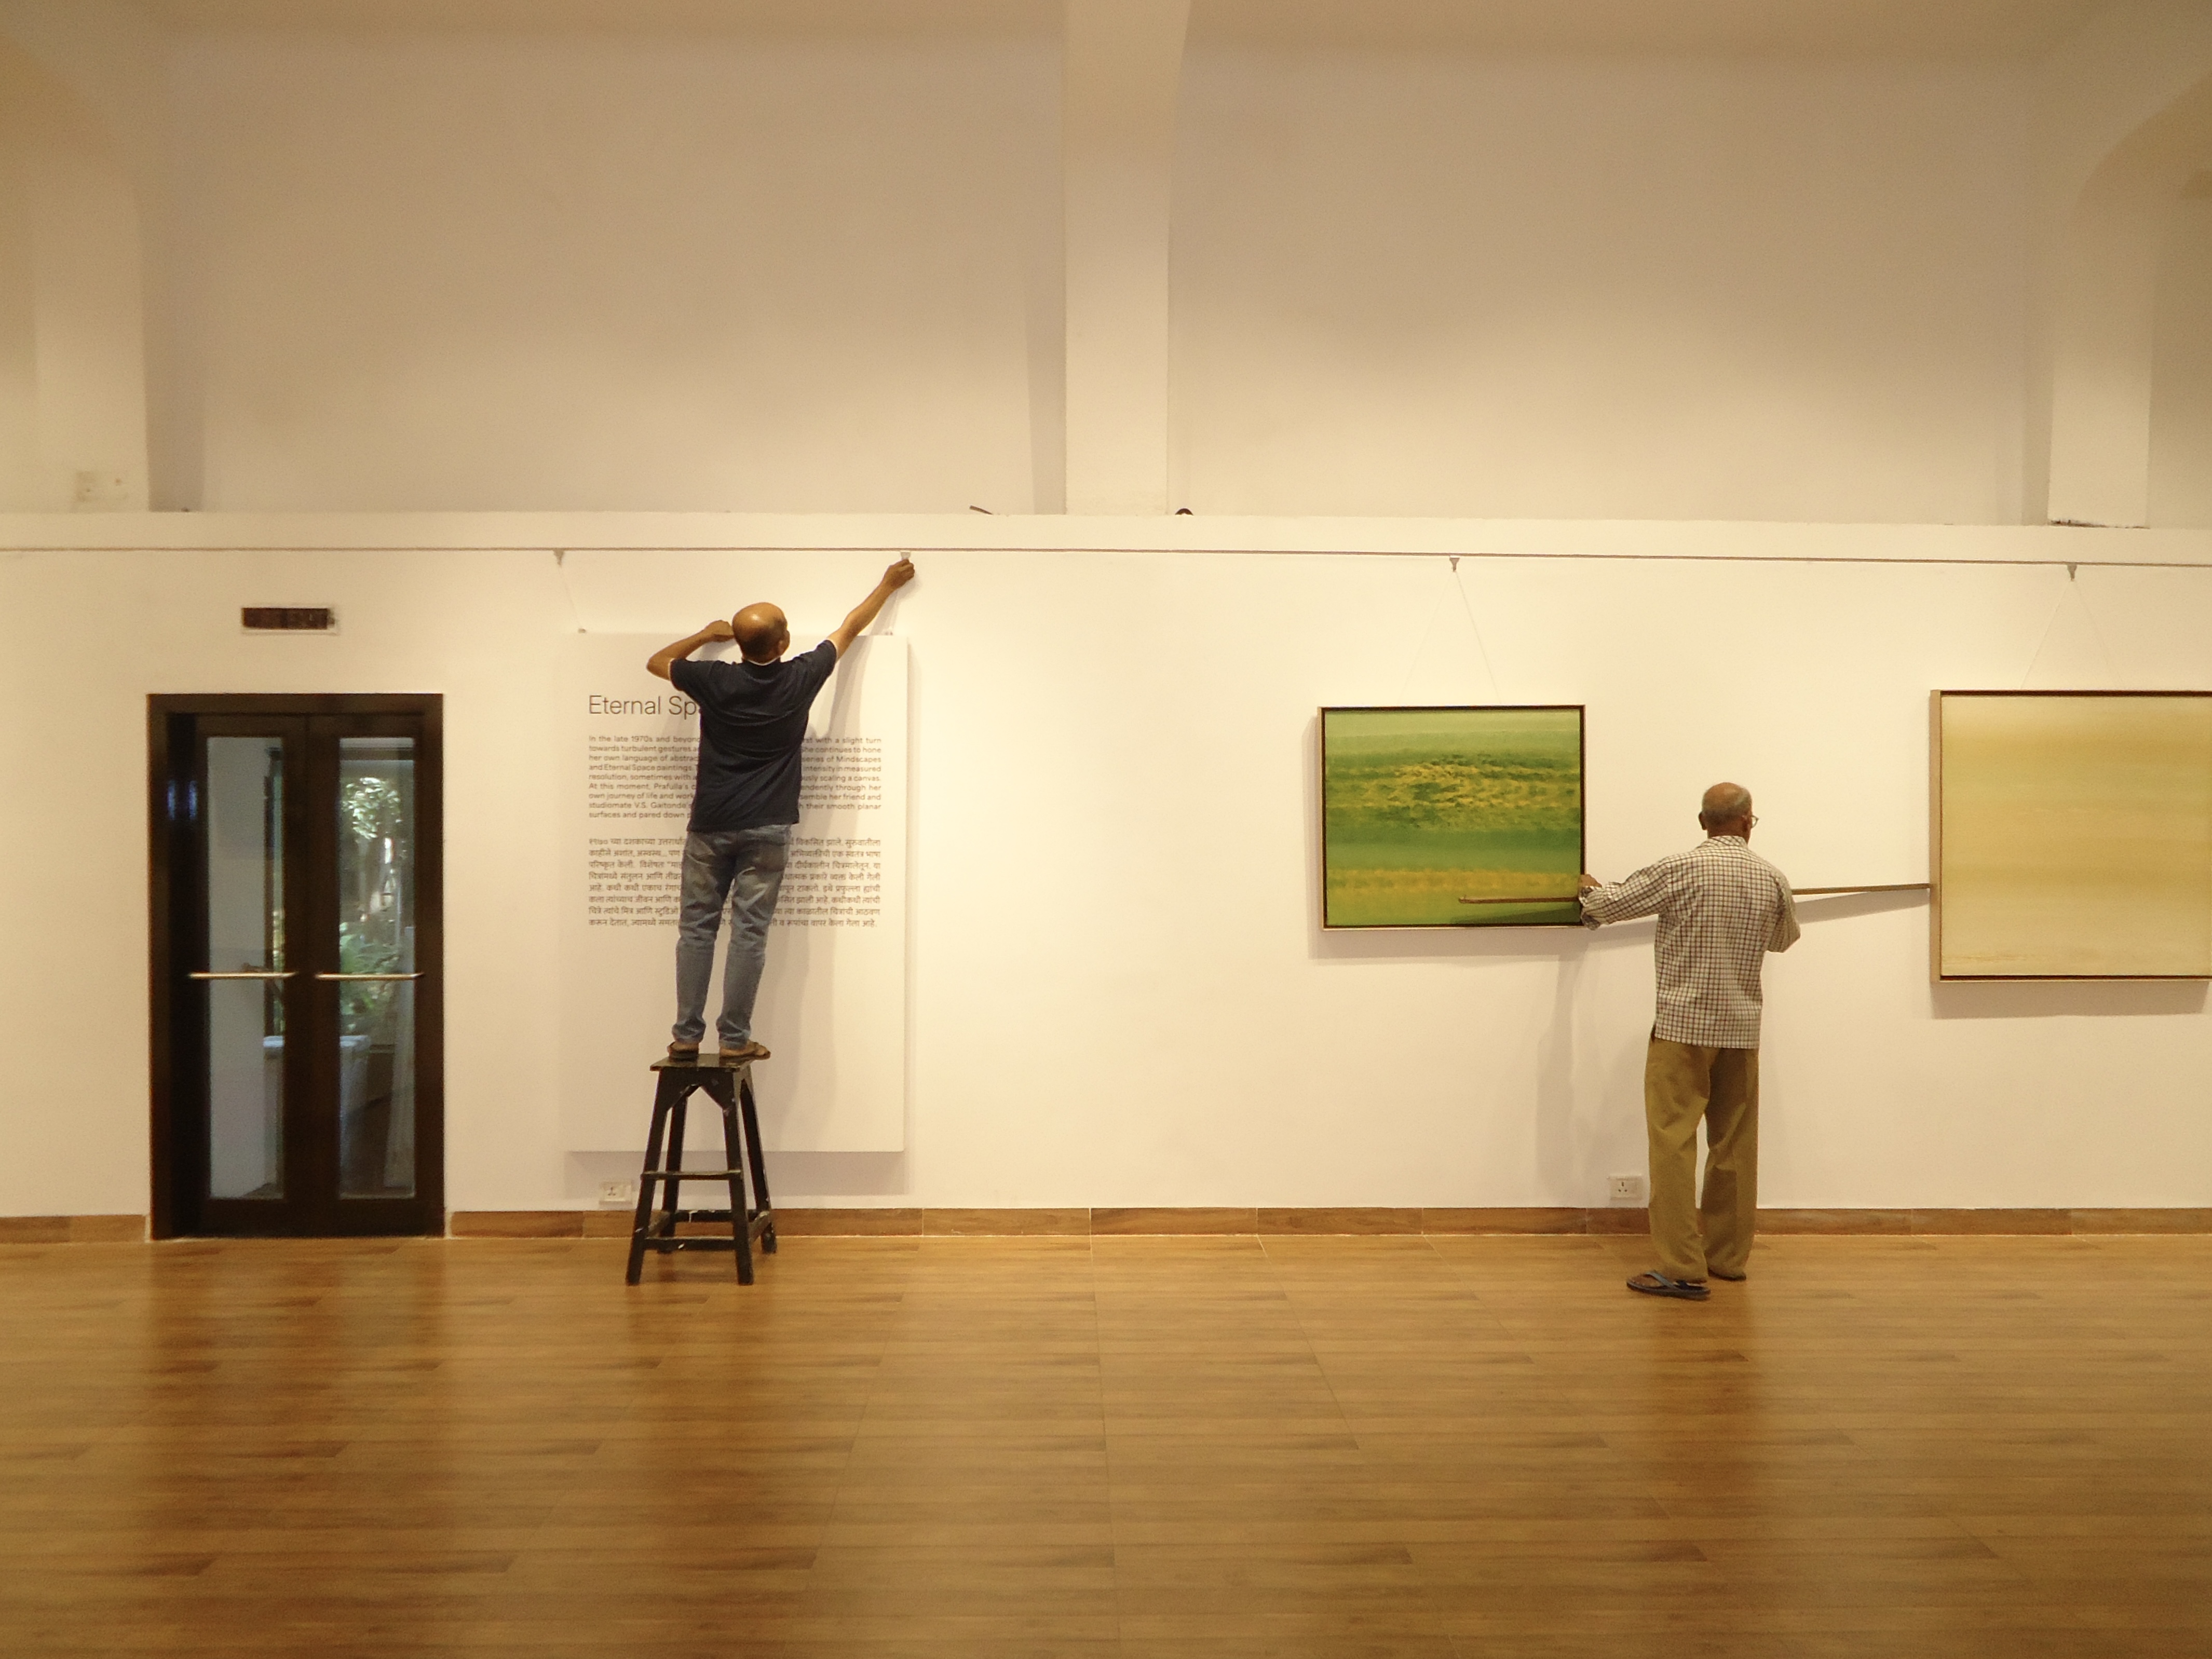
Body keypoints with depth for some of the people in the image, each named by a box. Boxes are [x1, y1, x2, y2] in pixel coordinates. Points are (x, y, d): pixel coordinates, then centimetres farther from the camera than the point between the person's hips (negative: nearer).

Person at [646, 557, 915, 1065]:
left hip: (710, 826, 1)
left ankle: (686, 1037, 9)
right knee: (750, 933, 2)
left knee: (697, 928, 8)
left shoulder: (714, 680, -5)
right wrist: (888, 585, 24)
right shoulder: (800, 679, -6)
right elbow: (849, 629, 9)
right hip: (767, 830, -1)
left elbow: (657, 662, 15)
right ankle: (735, 1041, 4)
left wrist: (705, 635, 27)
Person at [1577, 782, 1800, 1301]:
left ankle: (1682, 1268, -7)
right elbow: (1785, 938, 22)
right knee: (1734, 1145, 13)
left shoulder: (1681, 868, -11)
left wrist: (1591, 889, 21)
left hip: (1683, 1024, -5)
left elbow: (1609, 905, -1)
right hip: (1741, 1028, 5)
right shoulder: (1773, 879, 3)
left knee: (1674, 1141, -4)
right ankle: (1728, 1255, 24)